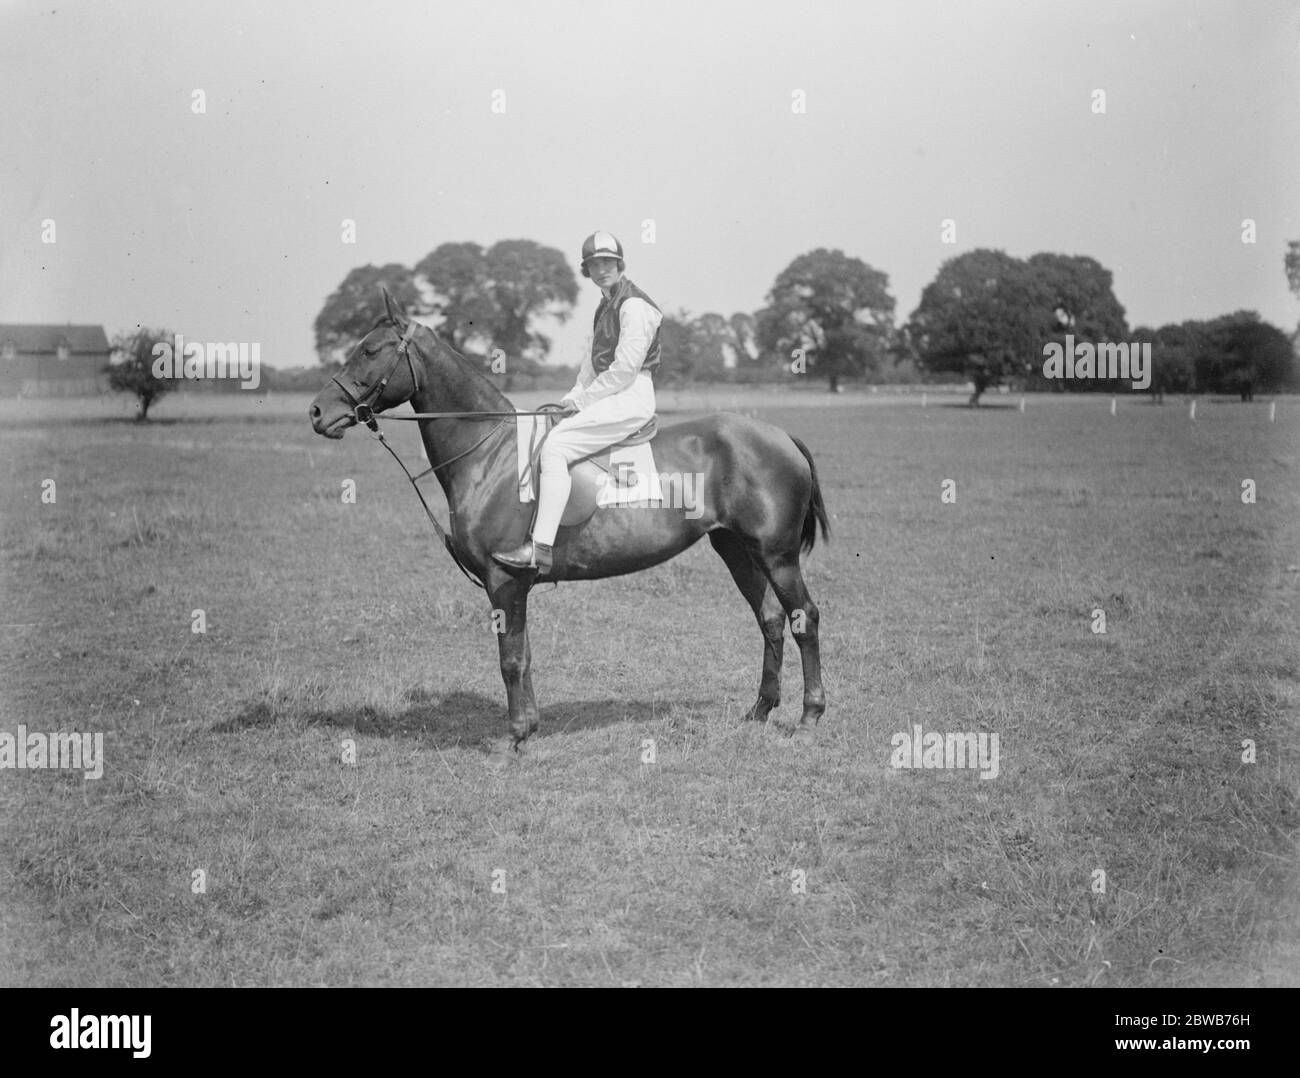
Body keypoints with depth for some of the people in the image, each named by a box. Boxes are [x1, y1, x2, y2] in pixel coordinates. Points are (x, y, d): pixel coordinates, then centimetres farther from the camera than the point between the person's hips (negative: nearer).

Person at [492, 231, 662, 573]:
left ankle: (540, 549, -31)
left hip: (631, 399, -11)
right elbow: (595, 360, 23)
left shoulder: (635, 306, -12)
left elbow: (624, 368, -18)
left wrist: (583, 400, -12)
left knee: (555, 446, -24)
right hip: (610, 396, 11)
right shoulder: (606, 306, 20)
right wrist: (574, 396, 8)